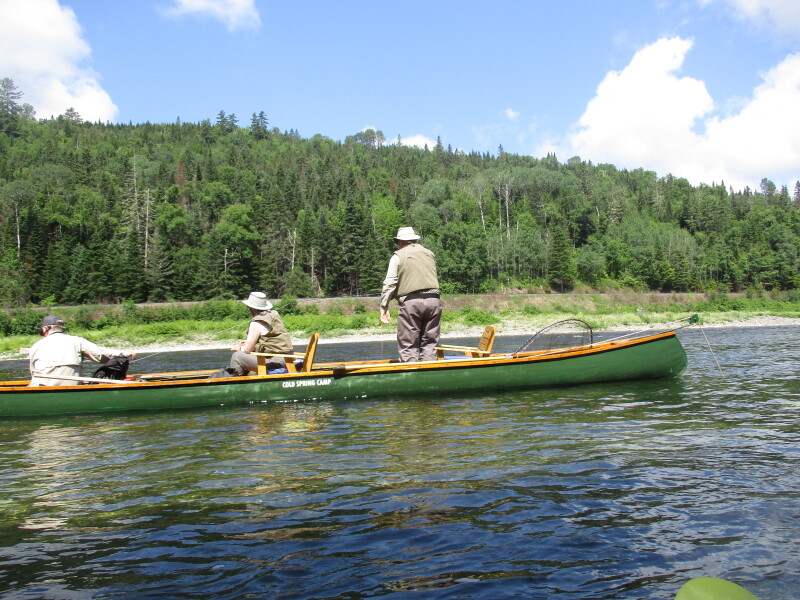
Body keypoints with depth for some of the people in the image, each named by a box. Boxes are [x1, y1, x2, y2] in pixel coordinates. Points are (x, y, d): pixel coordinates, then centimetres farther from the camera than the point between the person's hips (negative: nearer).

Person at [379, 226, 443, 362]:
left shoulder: (398, 256, 5)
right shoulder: (430, 253, 19)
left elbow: (389, 283, -1)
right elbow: (434, 278, 17)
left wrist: (384, 307, 1)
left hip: (411, 302, -4)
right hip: (434, 300, 4)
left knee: (408, 345, 0)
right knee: (430, 342, 10)